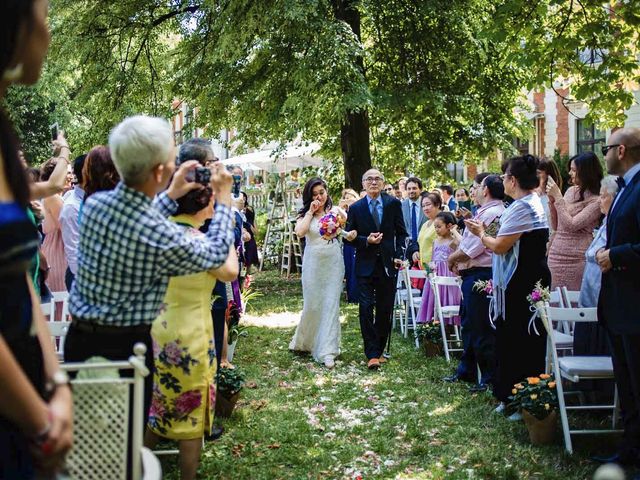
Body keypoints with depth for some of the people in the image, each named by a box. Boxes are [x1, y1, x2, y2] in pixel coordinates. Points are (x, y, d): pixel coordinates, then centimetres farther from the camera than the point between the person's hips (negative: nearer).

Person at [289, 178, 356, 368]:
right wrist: (310, 212, -10)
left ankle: (327, 352, 0)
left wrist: (350, 235, -18)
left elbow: (346, 233, 4)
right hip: (313, 263, 0)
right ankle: (303, 342, 31)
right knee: (312, 304, 6)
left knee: (331, 305, -2)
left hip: (333, 263, 0)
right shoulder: (305, 214, 3)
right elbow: (300, 232, -15)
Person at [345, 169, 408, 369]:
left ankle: (379, 350, 23)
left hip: (387, 263, 1)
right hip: (365, 264, -1)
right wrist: (366, 240, -13)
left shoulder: (393, 204, 2)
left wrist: (399, 255, -5)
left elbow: (401, 232, 6)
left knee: (385, 310, 8)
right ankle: (372, 354, -1)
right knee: (366, 308, -7)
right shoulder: (356, 208, 1)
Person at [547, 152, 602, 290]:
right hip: (556, 255, 6)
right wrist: (552, 200, 0)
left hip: (577, 258, -6)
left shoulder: (596, 201, -11)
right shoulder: (571, 191, 10)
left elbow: (571, 225, -19)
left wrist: (558, 197, -14)